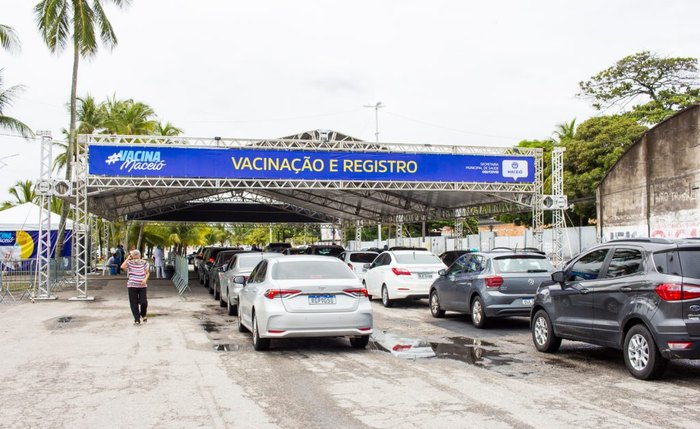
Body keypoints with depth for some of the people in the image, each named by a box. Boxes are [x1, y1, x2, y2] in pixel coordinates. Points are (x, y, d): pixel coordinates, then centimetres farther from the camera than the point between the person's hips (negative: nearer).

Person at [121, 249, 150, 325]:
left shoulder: (143, 263, 5)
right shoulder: (129, 263, -1)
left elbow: (147, 272, 10)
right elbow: (122, 267, -21)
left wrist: (145, 279, -9)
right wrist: (128, 258, -16)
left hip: (142, 285, 1)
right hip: (132, 285, 0)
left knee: (143, 302, -8)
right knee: (134, 303, 1)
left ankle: (143, 315, 22)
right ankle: (137, 319, 12)